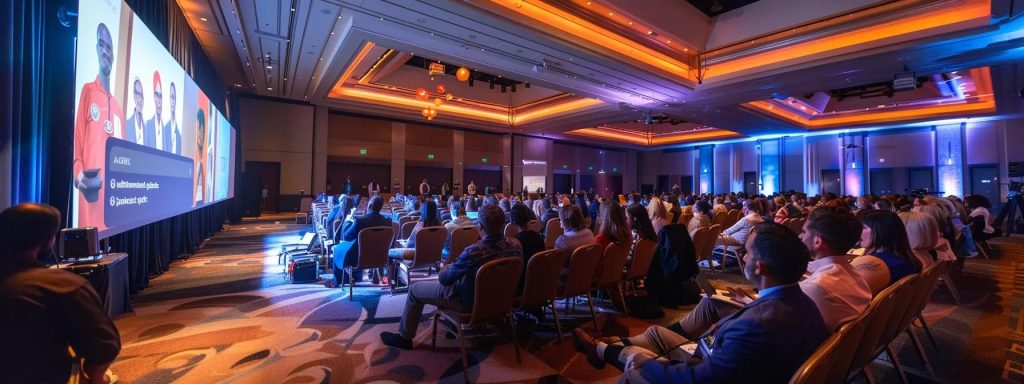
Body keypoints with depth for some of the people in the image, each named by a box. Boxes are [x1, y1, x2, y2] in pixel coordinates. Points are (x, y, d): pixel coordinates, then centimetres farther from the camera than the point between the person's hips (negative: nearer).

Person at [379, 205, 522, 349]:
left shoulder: (474, 252, -36)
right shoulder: (516, 246, -18)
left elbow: (444, 278, -18)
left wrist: (446, 268, 6)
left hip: (469, 302, -6)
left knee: (415, 289, 14)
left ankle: (404, 338, 33)